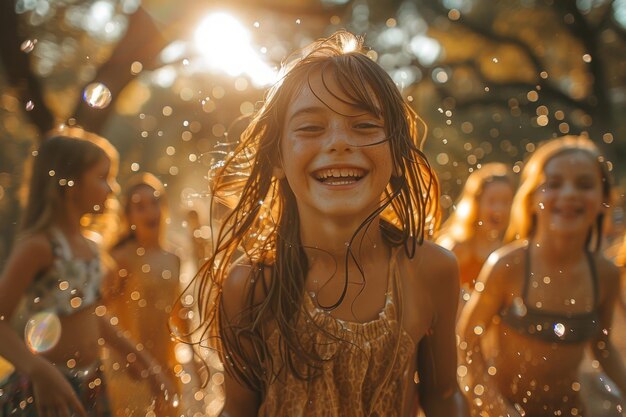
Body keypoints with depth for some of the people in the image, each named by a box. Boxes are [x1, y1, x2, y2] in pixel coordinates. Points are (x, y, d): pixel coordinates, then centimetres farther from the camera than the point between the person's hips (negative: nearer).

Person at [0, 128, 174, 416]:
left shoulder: (86, 243, 5)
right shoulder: (39, 244, -18)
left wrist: (131, 353, 18)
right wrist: (40, 370, -34)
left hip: (88, 384, 8)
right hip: (51, 391, -7)